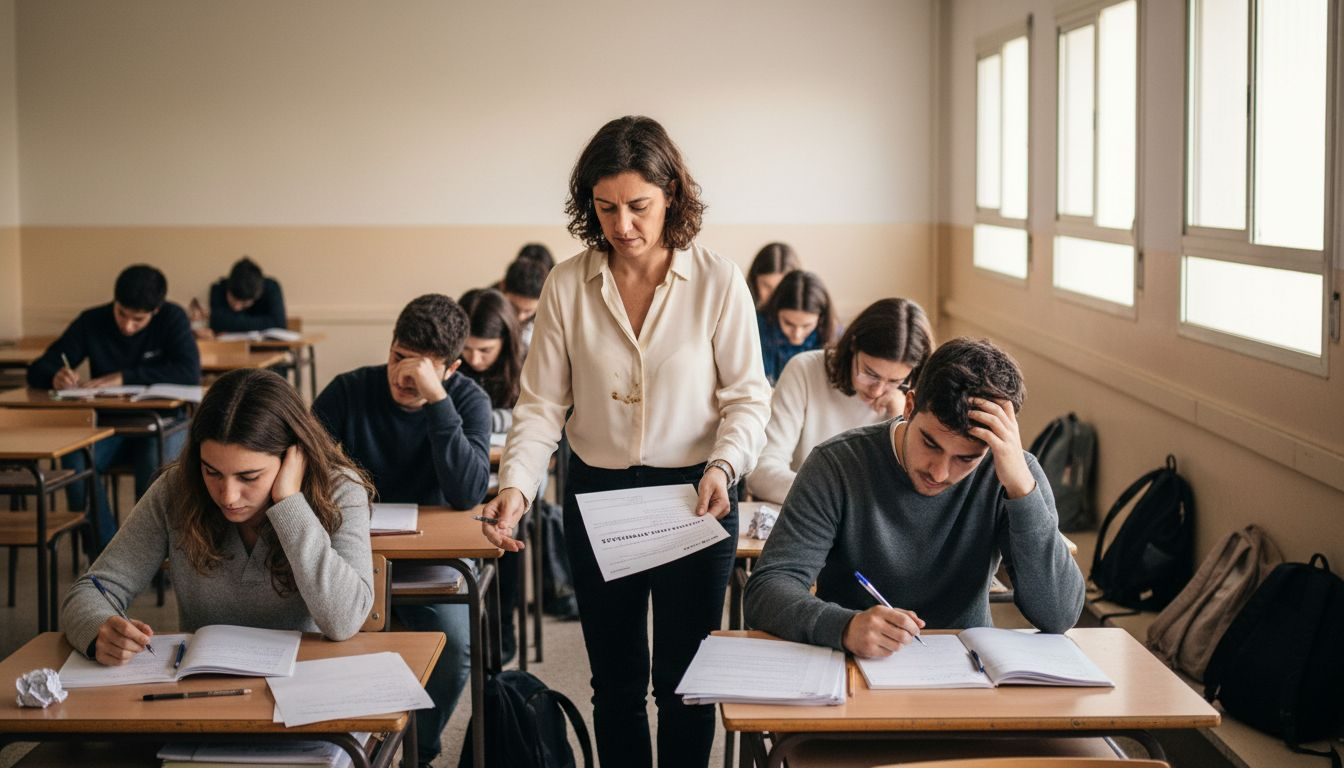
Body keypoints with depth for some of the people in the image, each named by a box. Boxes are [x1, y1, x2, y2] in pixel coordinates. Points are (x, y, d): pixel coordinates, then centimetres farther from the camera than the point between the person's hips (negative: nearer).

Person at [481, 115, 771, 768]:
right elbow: (541, 403, -3)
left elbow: (747, 397, -4)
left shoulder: (717, 282, -8)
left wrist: (723, 468, -22)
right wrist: (515, 485, -17)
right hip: (596, 494, 2)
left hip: (694, 499, -2)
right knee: (616, 681, 14)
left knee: (682, 682, 8)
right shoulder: (567, 285, -4)